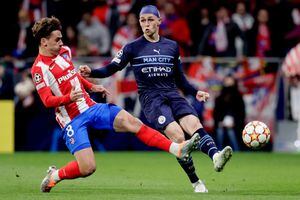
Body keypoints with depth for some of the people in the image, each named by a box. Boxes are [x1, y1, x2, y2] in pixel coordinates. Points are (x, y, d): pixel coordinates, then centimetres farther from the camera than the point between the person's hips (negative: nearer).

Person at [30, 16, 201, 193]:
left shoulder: (64, 51, 9)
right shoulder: (39, 69, -14)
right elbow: (48, 101, -21)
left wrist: (91, 87, 24)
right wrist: (68, 98, -38)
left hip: (91, 107, 7)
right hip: (72, 120, -7)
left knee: (134, 123, -11)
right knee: (88, 168, -17)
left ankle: (178, 149, -14)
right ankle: (55, 175, 11)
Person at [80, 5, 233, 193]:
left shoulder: (172, 46, 15)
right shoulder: (133, 48, 6)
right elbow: (111, 69, 5)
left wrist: (195, 92, 6)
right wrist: (91, 72, -13)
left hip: (173, 95, 3)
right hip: (151, 98, -3)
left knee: (195, 125, -26)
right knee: (178, 137, -23)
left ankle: (216, 156, -48)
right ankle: (196, 182, -15)